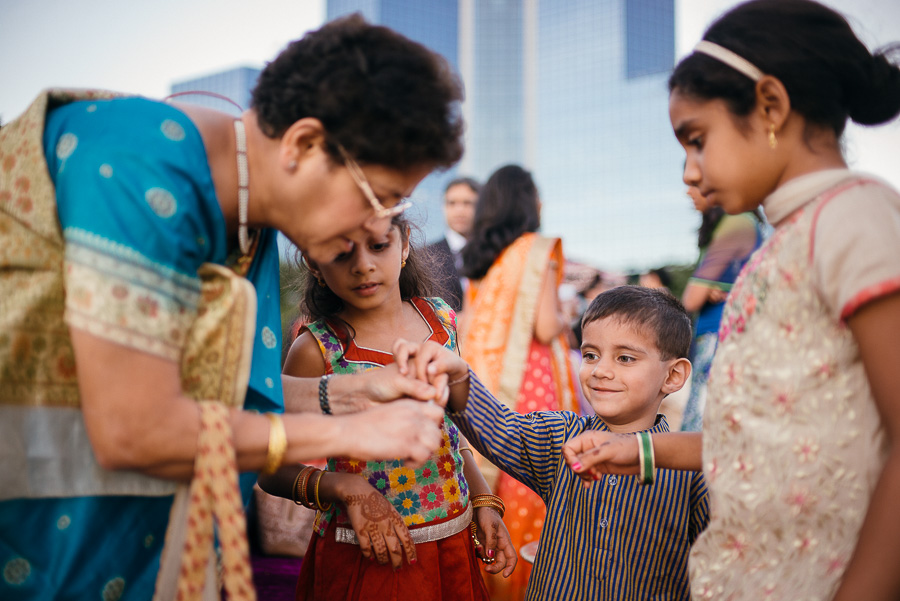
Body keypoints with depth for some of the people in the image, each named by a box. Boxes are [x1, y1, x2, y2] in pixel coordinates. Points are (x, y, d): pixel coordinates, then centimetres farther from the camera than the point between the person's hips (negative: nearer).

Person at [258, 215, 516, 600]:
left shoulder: (442, 320, 1)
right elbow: (271, 469, -8)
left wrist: (484, 504, 3)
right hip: (368, 554, -4)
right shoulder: (317, 349, -13)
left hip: (454, 541, 4)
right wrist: (345, 488, -22)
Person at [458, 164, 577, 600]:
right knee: (528, 486, 1)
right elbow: (545, 328, -14)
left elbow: (469, 326, 14)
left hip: (484, 380, 6)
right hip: (530, 380, -6)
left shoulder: (479, 255, 10)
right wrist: (565, 319, 7)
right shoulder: (539, 250, -8)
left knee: (491, 478, 12)